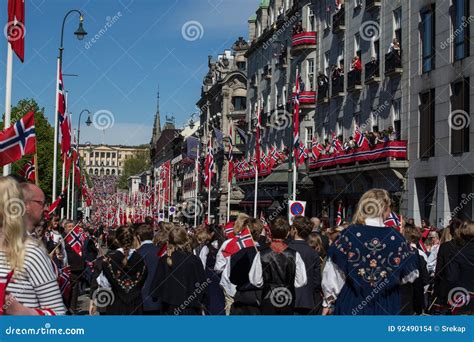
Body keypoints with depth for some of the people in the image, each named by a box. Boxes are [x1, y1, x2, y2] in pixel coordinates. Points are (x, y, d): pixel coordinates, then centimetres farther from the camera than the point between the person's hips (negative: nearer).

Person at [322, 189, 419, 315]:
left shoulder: (349, 234, -7)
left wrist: (329, 301, 9)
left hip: (352, 305, 0)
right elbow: (410, 274, 5)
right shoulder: (395, 238, -4)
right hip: (386, 307, 1)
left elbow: (332, 272, -3)